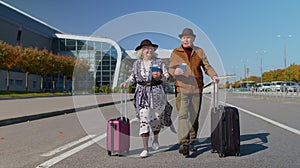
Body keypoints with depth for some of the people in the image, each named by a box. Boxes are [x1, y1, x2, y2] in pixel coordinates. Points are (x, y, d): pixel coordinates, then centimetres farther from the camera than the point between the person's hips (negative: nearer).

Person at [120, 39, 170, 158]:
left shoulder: (159, 62, 4)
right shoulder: (137, 64, 10)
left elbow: (168, 76, 3)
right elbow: (133, 77, 18)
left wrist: (160, 76, -17)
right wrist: (126, 83, -1)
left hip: (156, 92, 0)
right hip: (142, 94, 1)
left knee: (154, 117, 10)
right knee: (144, 118, -8)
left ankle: (156, 140, 39)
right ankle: (145, 149, -5)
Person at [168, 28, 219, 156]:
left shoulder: (199, 51, 13)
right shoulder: (175, 53, 8)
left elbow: (206, 66, 10)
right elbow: (170, 69, 3)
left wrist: (213, 75, -9)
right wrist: (174, 71, -21)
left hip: (197, 88, 3)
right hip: (181, 88, -2)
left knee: (194, 116, 9)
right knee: (182, 115, -16)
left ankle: (192, 142, 22)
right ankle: (183, 143, -18)